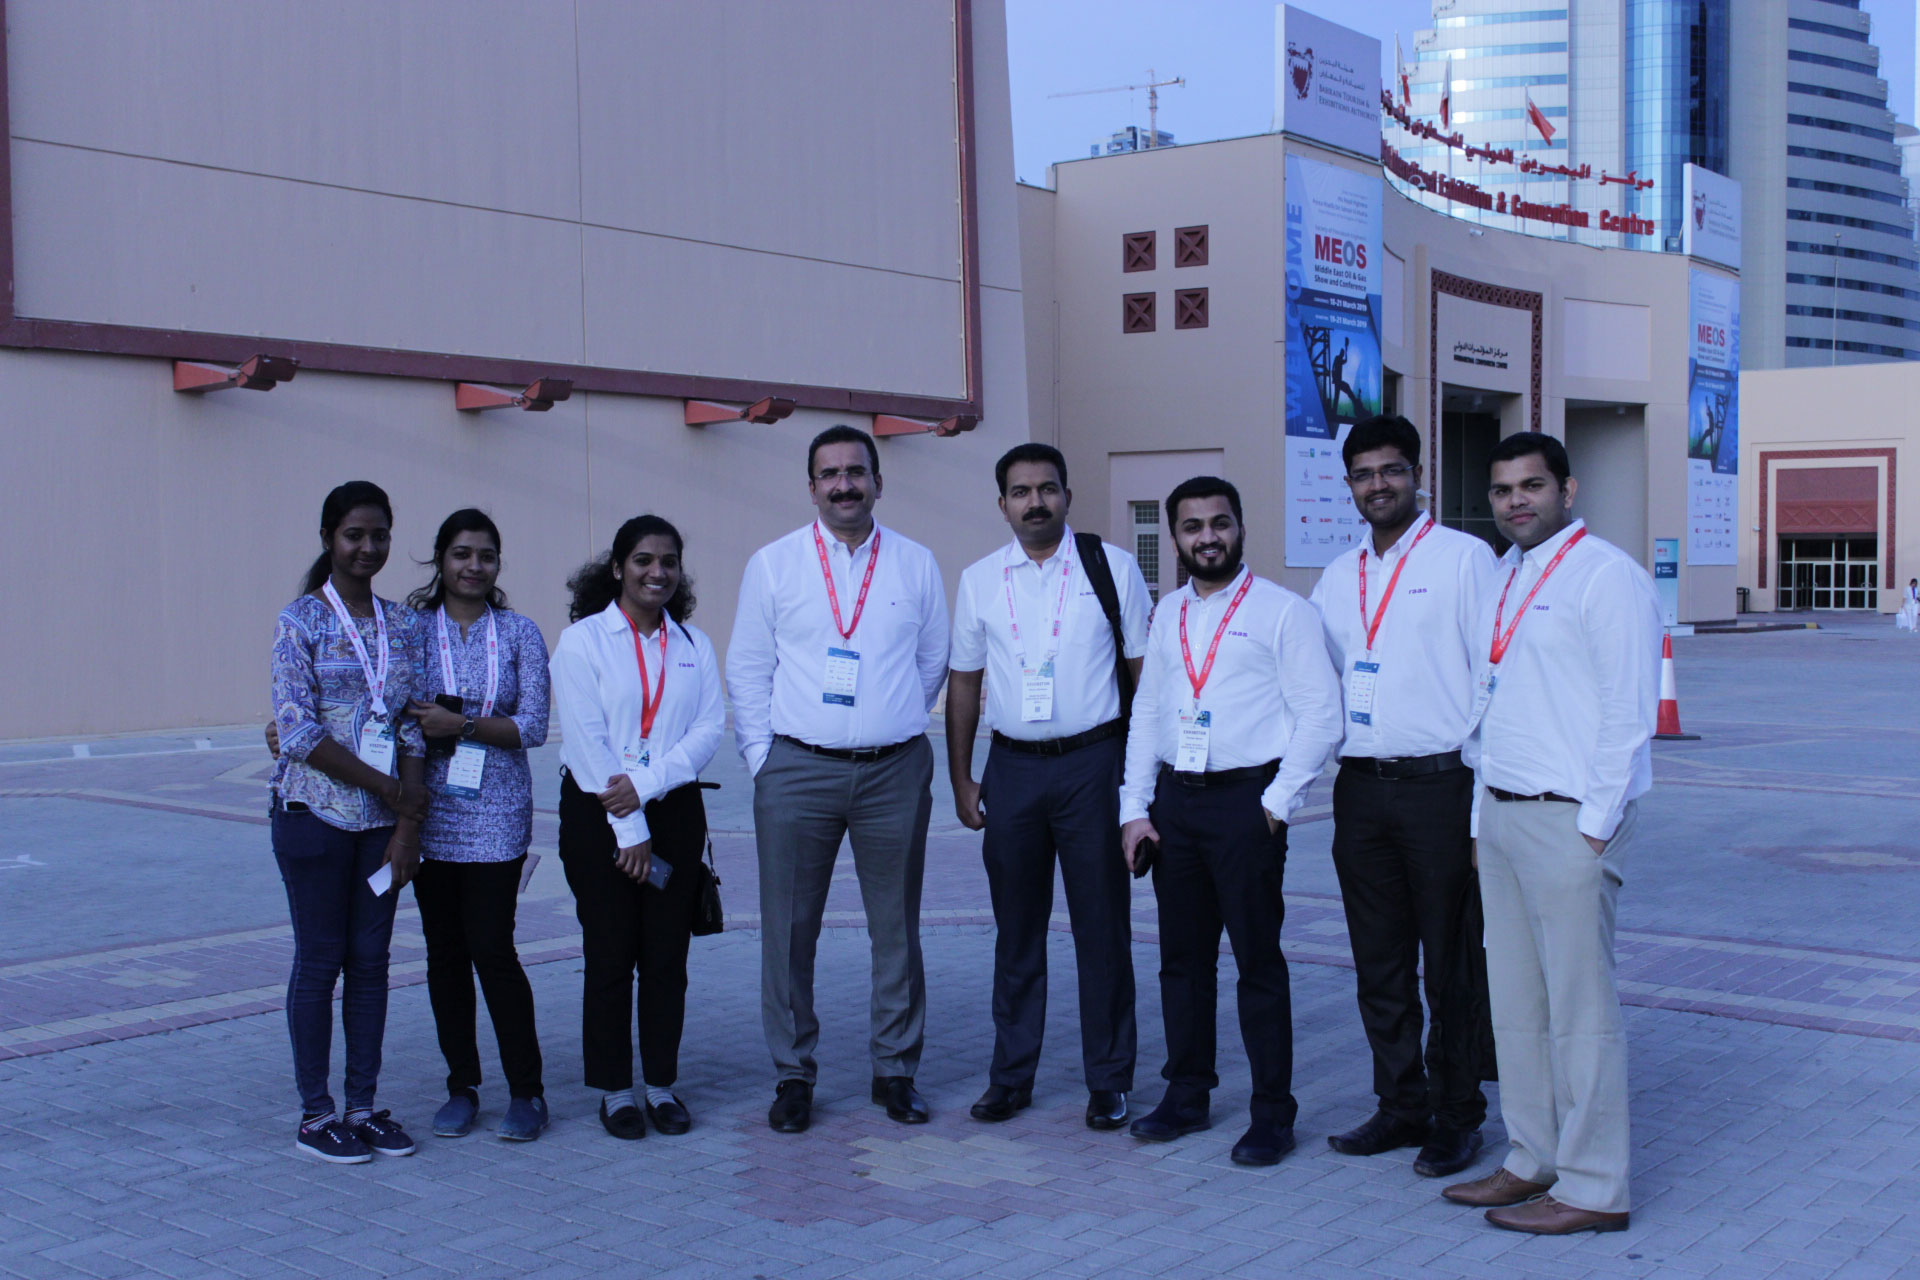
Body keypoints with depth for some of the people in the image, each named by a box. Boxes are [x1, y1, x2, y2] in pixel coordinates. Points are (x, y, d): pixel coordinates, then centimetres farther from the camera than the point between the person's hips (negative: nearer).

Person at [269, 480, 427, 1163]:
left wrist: (409, 823, -3)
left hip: (383, 820, 5)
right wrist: (389, 790, -13)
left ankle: (363, 1105, 19)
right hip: (316, 812, -4)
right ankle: (315, 1114, 13)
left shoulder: (403, 624, 8)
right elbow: (299, 732, -13)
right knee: (319, 960, 2)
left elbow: (412, 726, 6)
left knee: (371, 959, 9)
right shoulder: (301, 620, -6)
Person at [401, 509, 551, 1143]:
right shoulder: (413, 627, 5)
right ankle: (462, 1086, 20)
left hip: (496, 811, -2)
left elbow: (532, 726, -4)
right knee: (444, 949, 6)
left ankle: (526, 1091, 7)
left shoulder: (519, 632, 3)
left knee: (492, 947, -6)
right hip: (431, 810, 2)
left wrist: (462, 724, -15)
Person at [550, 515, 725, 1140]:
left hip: (675, 812, 3)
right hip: (597, 811, -3)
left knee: (667, 955, 5)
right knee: (609, 955, 1)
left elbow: (710, 728, 0)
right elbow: (585, 740, -9)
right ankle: (614, 1089, 12)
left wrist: (646, 783, -15)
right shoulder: (582, 640, -1)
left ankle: (663, 1084, 16)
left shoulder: (693, 644, 10)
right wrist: (628, 829, -13)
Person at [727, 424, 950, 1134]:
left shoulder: (915, 565, 7)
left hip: (895, 771, 1)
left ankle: (895, 1069, 20)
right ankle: (793, 1074, 15)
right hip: (797, 770, -1)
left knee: (897, 928, 7)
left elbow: (933, 663, 14)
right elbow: (747, 668, 6)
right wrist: (762, 757, 0)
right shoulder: (773, 564, 4)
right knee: (789, 929, 3)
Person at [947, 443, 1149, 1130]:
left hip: (1093, 763, -2)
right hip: (1012, 766, 2)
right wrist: (960, 779, 9)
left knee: (1102, 926, 3)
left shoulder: (1112, 566, 1)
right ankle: (1011, 1075, 21)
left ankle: (1108, 1081, 15)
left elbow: (1144, 669, 2)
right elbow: (963, 682, 12)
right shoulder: (980, 580, 7)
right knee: (1016, 929, 10)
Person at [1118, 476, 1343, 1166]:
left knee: (1258, 960, -1)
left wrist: (1277, 803, -11)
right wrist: (1135, 809, 8)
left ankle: (1272, 1114, 9)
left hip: (1246, 798, -5)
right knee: (1182, 955, 12)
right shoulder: (1169, 614, 14)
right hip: (1174, 798, 5)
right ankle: (1187, 1095, 25)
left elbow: (1321, 717, -6)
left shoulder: (1283, 611, -3)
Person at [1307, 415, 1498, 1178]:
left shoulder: (1463, 559, -2)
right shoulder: (1337, 577, 15)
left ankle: (1456, 1118, 15)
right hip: (1361, 789, 6)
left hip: (1440, 785, -5)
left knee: (1451, 965, 3)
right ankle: (1401, 1106, 24)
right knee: (1378, 964, 11)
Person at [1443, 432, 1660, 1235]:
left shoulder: (1604, 575, -9)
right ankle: (1532, 1161, 25)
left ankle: (1593, 1191, 7)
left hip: (1569, 820, -8)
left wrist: (1596, 825, -16)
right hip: (1500, 811, 8)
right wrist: (1485, 814, 14)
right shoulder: (1502, 580, 16)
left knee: (1579, 1007, -2)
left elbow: (1629, 712, -13)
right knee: (1515, 1002, 13)